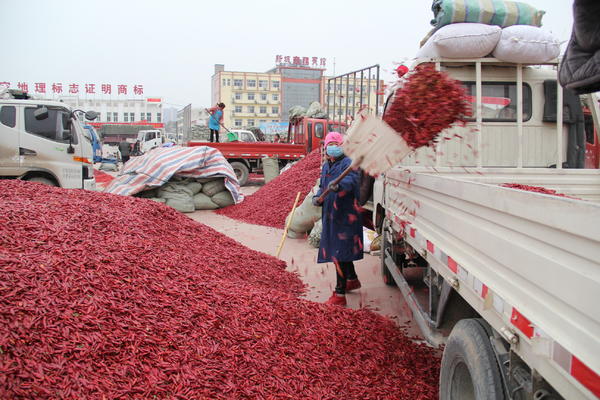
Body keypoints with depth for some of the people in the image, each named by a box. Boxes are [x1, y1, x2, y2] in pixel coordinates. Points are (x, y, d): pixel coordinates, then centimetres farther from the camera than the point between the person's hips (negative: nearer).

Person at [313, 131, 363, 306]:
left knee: (340, 253, -10)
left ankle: (340, 294, -5)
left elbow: (351, 179, -31)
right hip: (331, 215, 9)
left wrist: (339, 185, -51)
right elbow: (322, 186, 23)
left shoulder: (347, 163, -11)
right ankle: (352, 280, 44)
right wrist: (318, 197, 2)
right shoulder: (326, 166, 16)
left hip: (345, 215, -9)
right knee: (343, 250, 23)